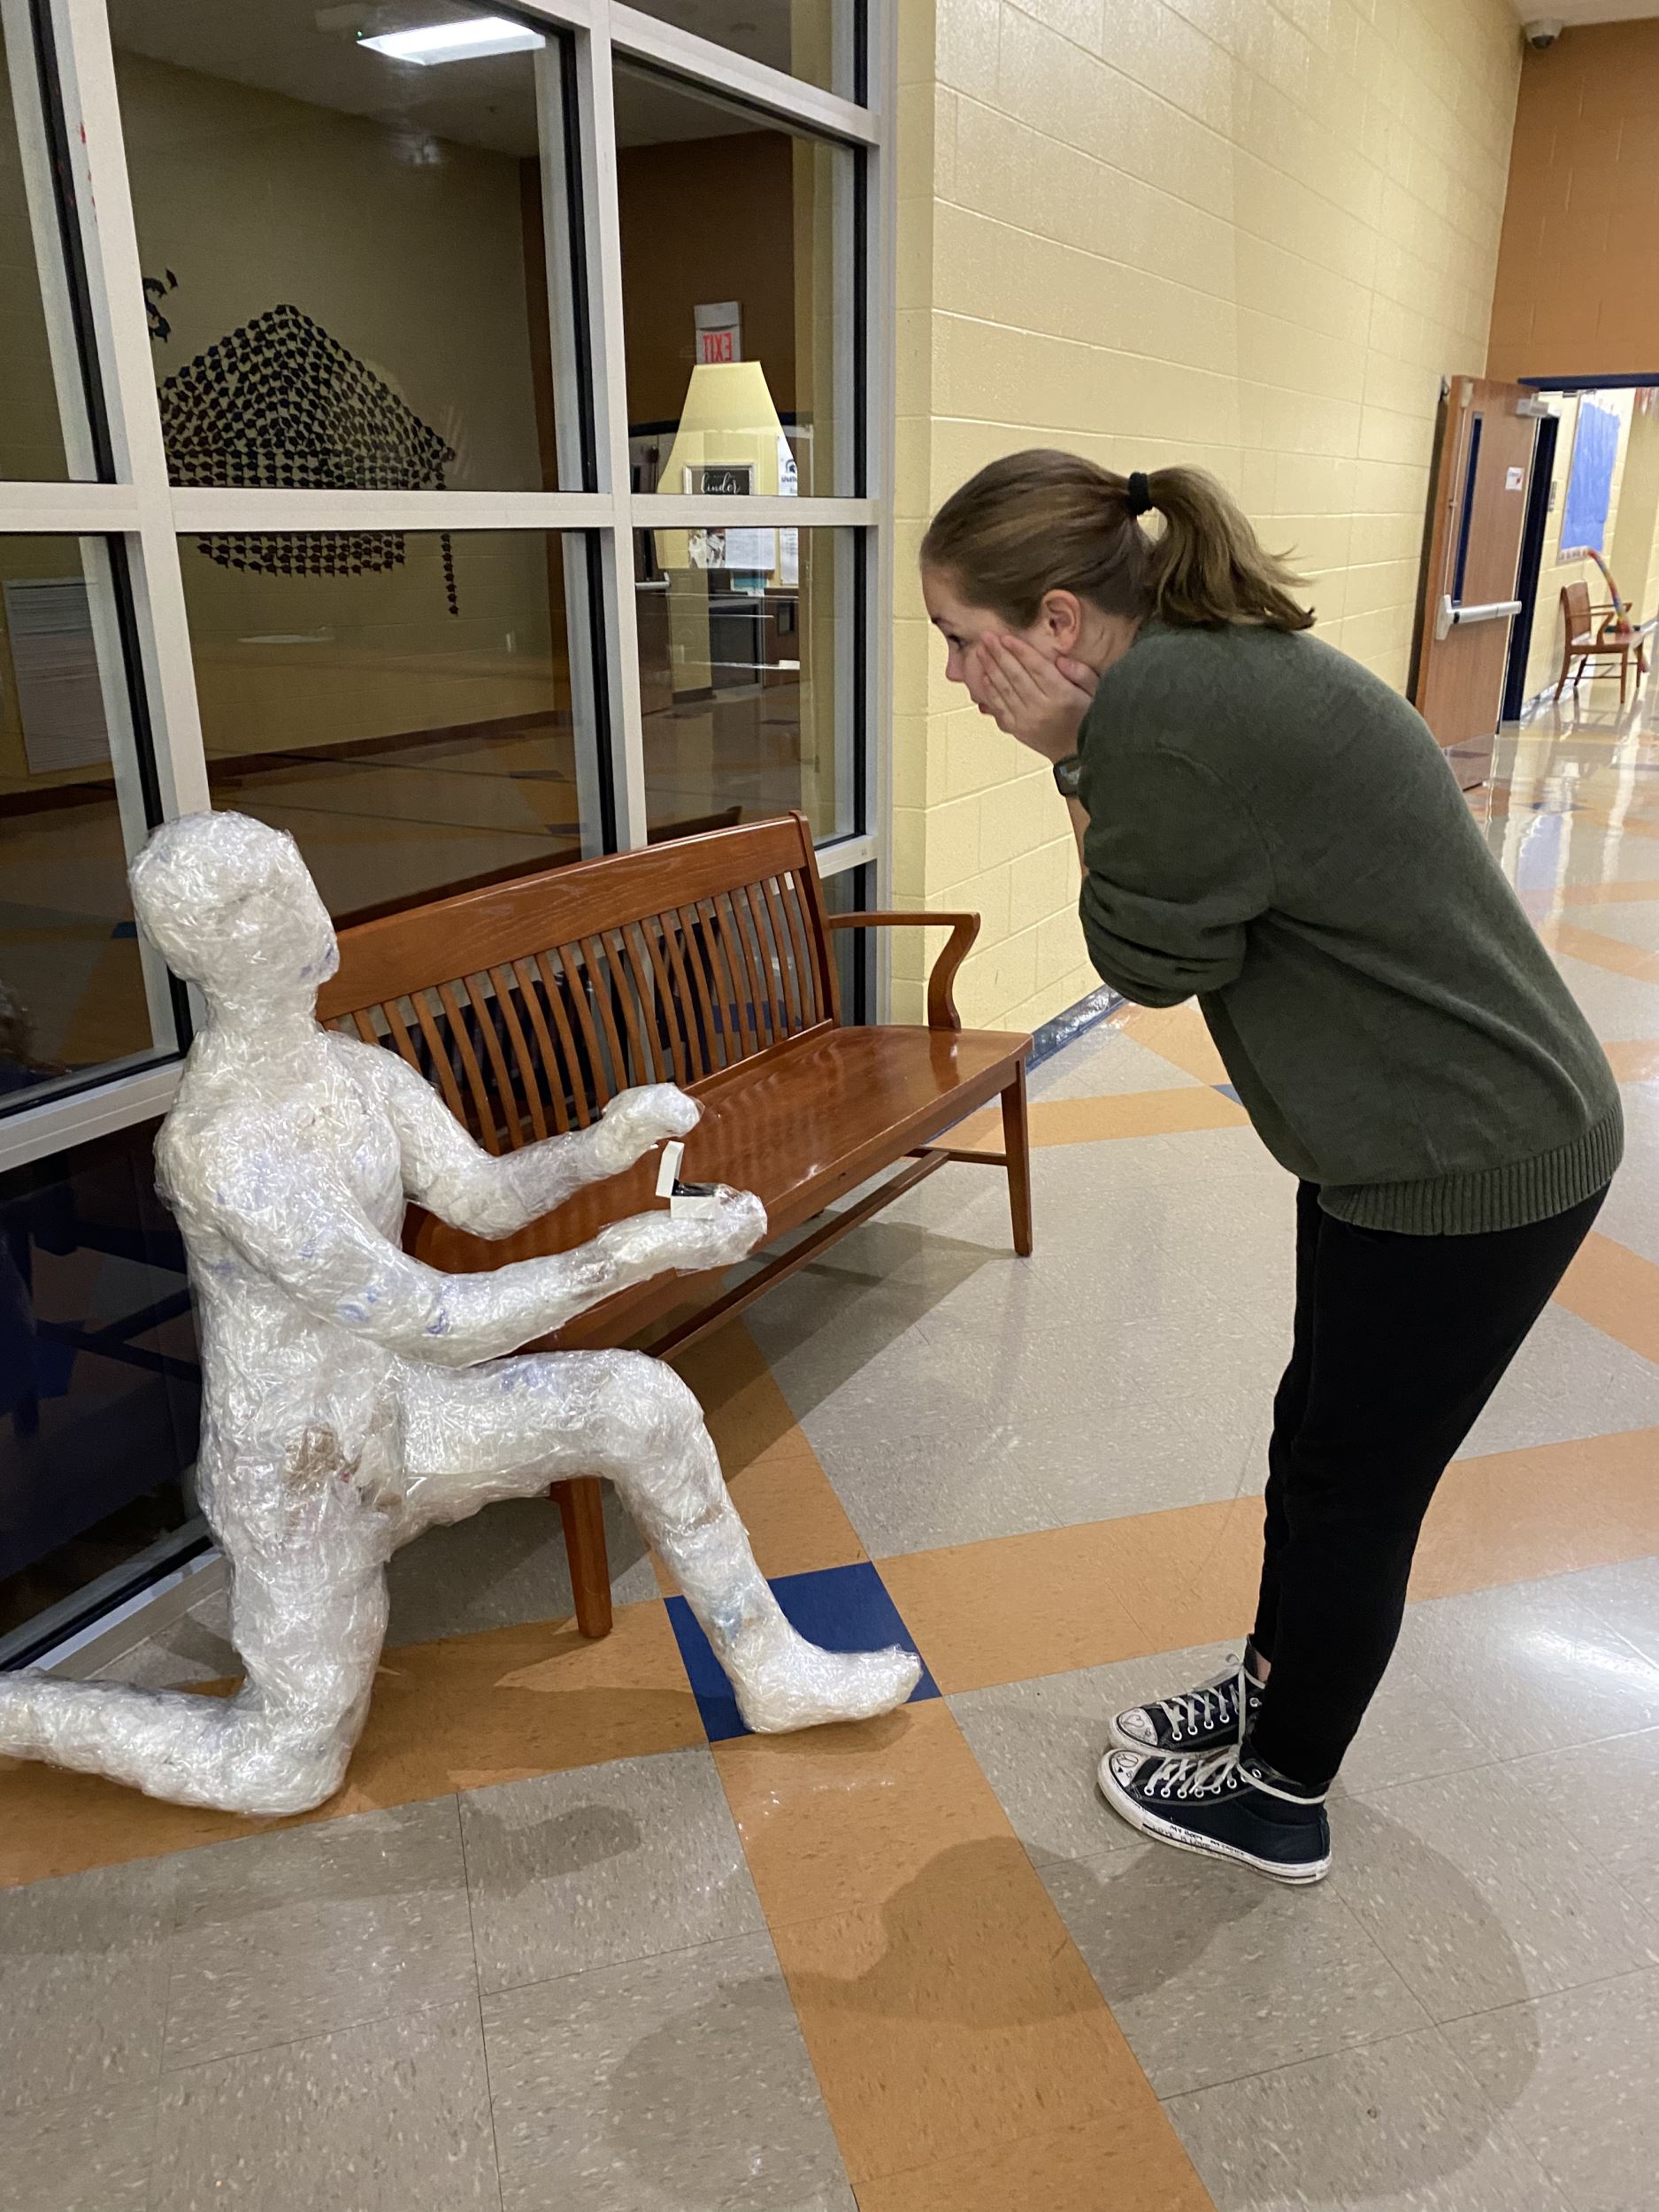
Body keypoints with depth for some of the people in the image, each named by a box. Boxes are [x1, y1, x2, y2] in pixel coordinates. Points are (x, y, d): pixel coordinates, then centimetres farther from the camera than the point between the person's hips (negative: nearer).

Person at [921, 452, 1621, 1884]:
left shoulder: (1162, 709, -24)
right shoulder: (1224, 663, 7)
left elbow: (1154, 964, -14)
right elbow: (1189, 936, 7)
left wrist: (1078, 766, -13)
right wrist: (1091, 766, -2)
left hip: (1471, 1168, -9)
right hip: (1472, 1129, 9)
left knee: (1354, 1490, 8)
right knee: (1321, 1443, 22)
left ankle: (1281, 1805, 31)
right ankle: (1274, 1694, 44)